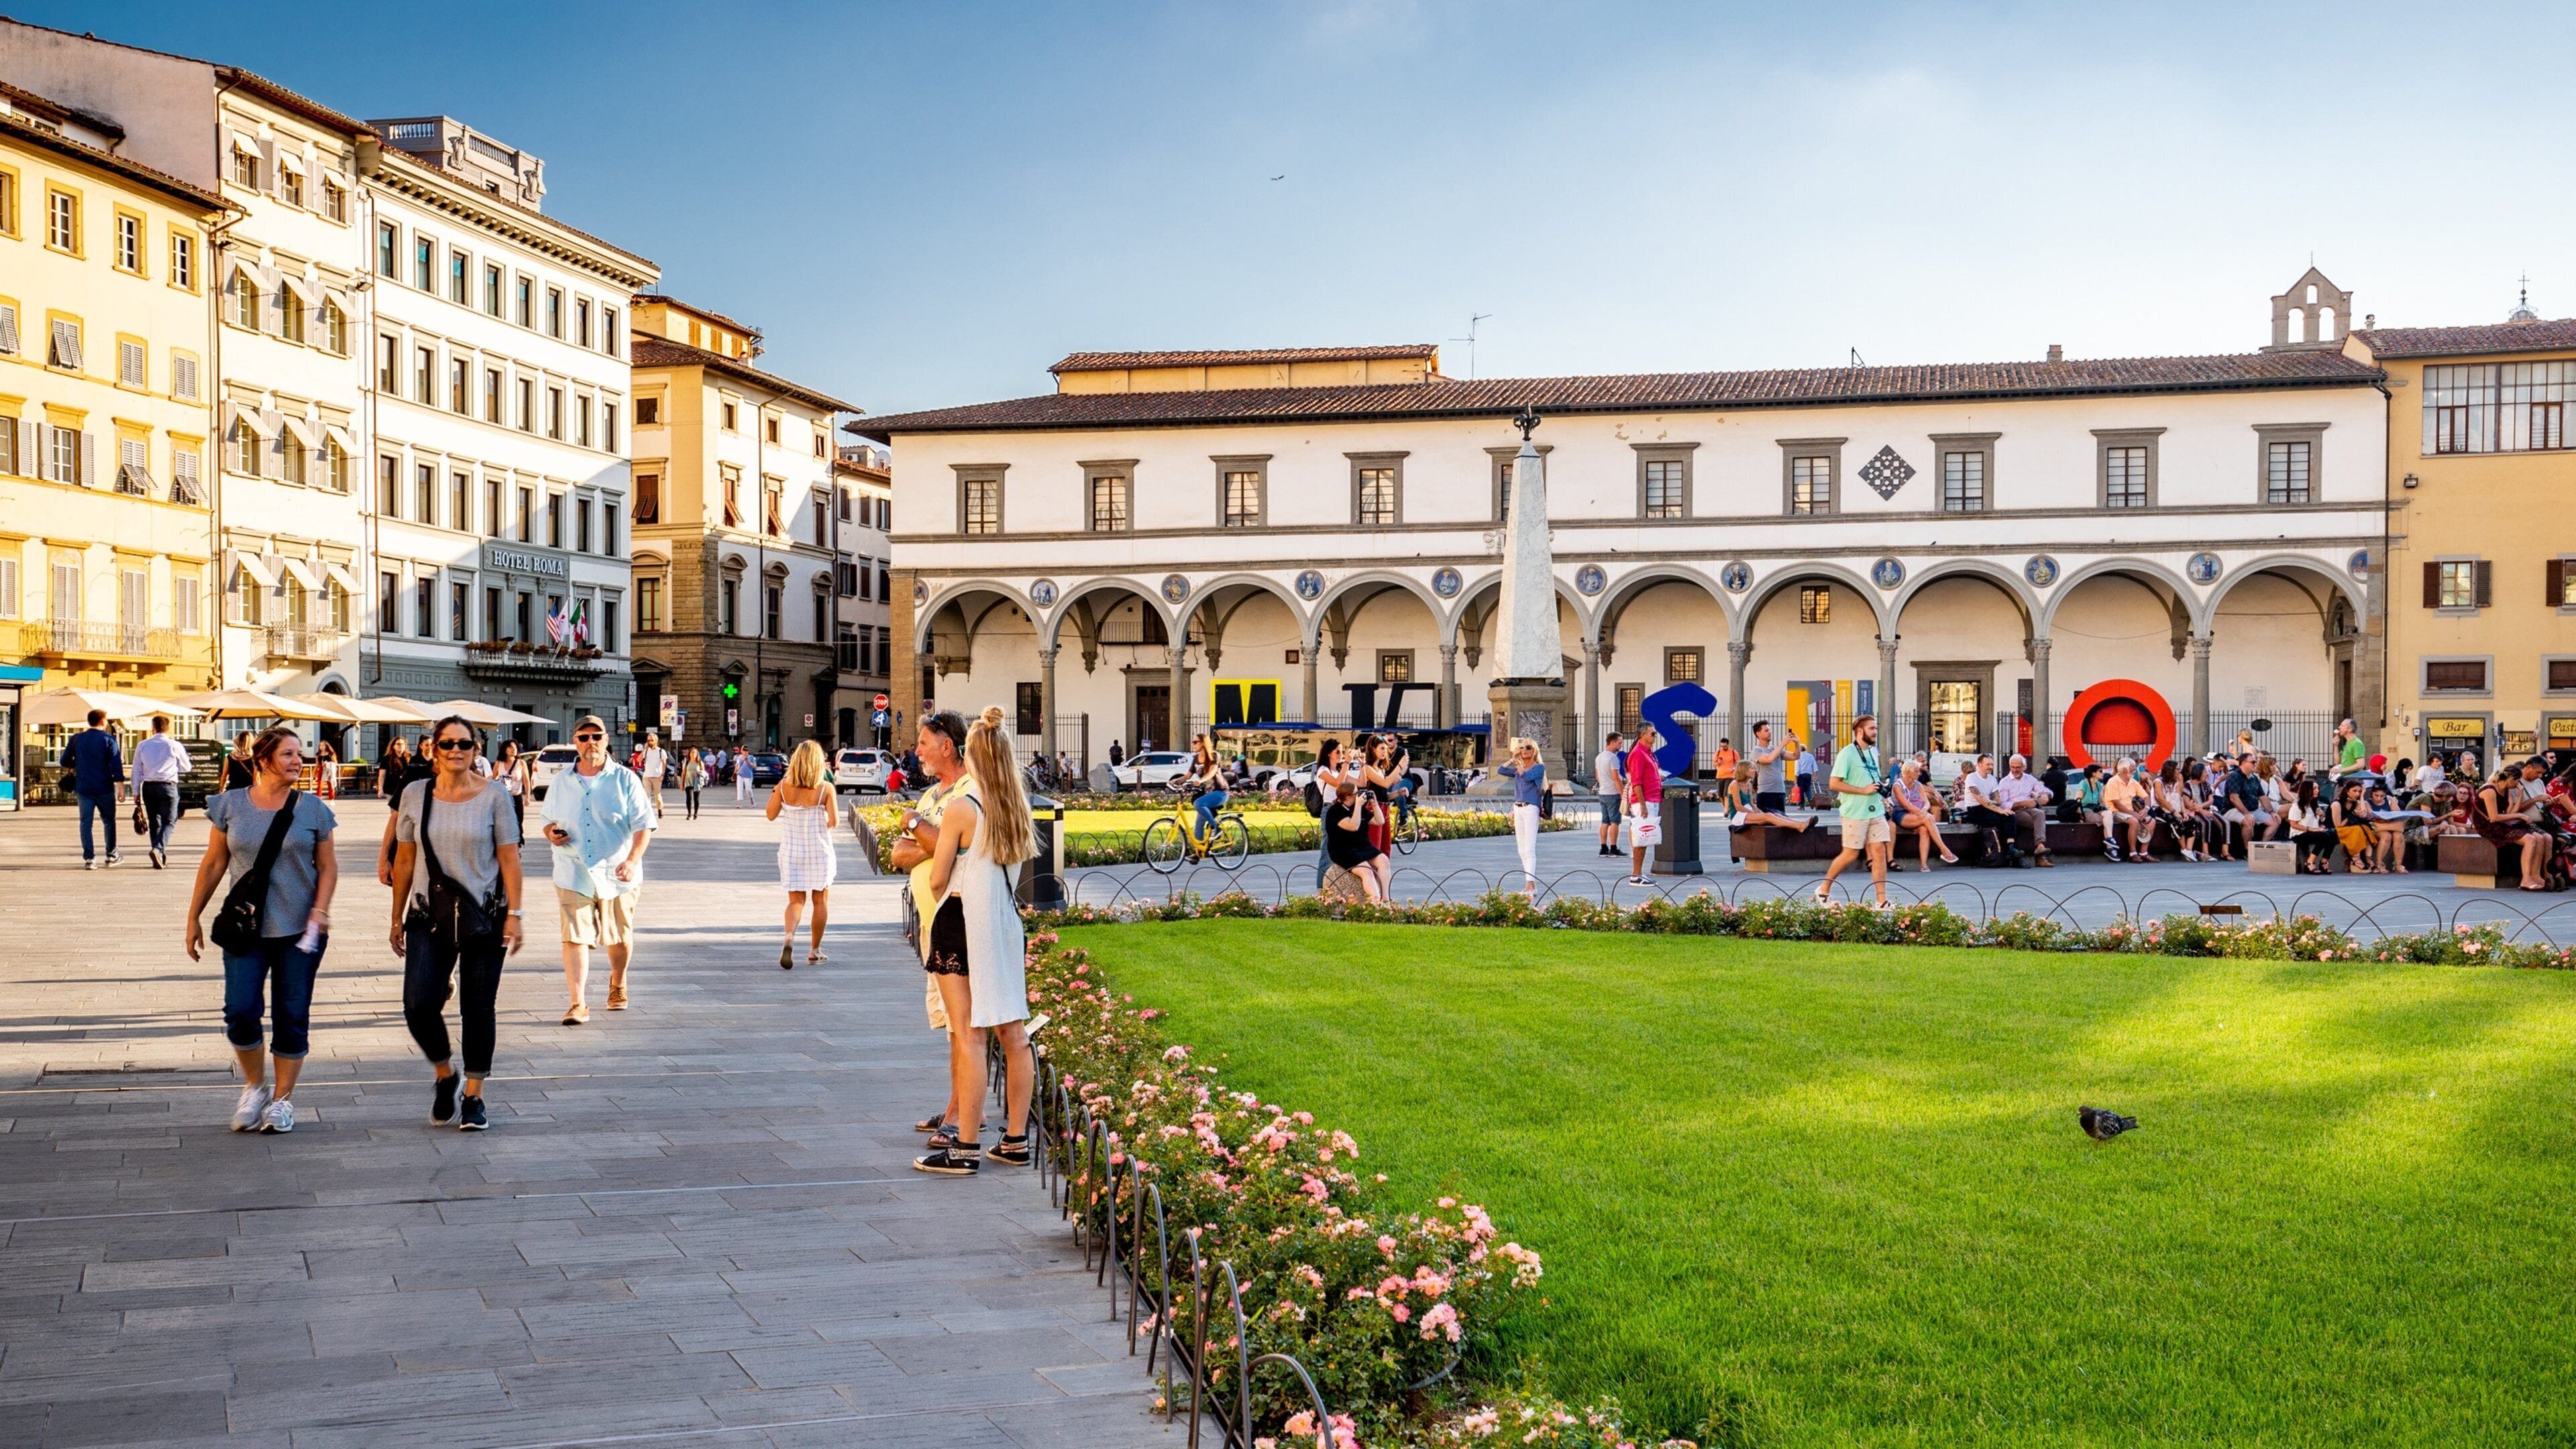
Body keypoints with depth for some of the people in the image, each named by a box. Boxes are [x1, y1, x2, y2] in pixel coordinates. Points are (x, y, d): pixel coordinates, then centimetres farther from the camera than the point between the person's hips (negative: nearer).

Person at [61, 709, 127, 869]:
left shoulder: (77, 739, 5)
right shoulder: (108, 740, -5)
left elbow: (65, 762, 11)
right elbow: (116, 766, -11)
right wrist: (121, 788, -9)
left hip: (83, 789, 2)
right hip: (105, 788, -2)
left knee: (86, 823, 3)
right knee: (109, 821, 13)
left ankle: (89, 859, -4)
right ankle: (112, 856, 19)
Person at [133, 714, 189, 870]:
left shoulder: (142, 746, 4)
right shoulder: (175, 746, -5)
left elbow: (137, 770, 6)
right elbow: (185, 768, 7)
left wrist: (136, 792, 12)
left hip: (148, 787, 3)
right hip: (168, 786, -3)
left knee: (154, 821, 13)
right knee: (169, 821, 0)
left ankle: (160, 857, 14)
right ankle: (159, 849, -23)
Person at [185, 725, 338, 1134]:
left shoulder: (313, 809, 2)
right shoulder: (230, 805, 3)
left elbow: (328, 867, 4)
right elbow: (213, 864, 9)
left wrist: (319, 911, -10)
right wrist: (194, 917, 10)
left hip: (299, 930, 0)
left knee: (291, 1016, 2)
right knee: (240, 1013, -8)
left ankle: (282, 1099, 17)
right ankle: (254, 1087, 17)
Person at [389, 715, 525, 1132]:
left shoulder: (493, 796, -2)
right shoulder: (415, 795, 5)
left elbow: (509, 858, -1)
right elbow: (405, 860, 10)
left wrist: (514, 915, -7)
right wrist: (397, 919, 10)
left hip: (484, 918, -1)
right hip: (429, 917, 2)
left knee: (478, 1010, 3)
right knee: (419, 1007, -10)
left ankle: (474, 1096, 18)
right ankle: (444, 1074, 18)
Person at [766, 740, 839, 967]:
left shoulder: (784, 786, -6)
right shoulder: (826, 788, -12)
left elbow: (771, 814, 2)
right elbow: (834, 822, -14)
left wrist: (774, 793, 16)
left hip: (791, 850, 2)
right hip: (819, 849, -2)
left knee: (796, 900, 7)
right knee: (821, 900, 14)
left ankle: (789, 936, -21)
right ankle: (815, 950, 18)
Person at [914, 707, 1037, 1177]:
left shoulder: (961, 809, -12)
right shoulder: (1015, 807, 5)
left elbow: (938, 880, -8)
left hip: (964, 923, -6)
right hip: (1008, 921, 6)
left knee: (969, 1036, -4)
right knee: (1014, 1033, 8)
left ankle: (965, 1148, -1)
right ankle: (1016, 1141, 15)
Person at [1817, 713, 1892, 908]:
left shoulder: (1873, 752, 13)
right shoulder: (1847, 754, -11)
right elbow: (1834, 783, -16)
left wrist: (1882, 797, 11)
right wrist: (1864, 791, -18)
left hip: (1876, 811, 7)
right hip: (1855, 813, -7)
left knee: (1879, 852, 0)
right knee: (1851, 854, -1)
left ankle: (1882, 901, 1)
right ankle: (1824, 890, 17)